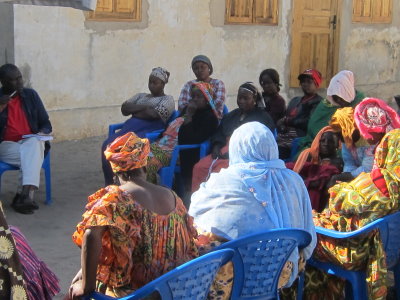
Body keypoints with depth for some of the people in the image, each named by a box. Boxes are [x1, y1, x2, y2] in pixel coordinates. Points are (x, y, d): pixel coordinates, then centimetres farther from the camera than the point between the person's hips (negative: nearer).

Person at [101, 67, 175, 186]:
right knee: (108, 145, -25)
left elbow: (153, 114, -7)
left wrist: (134, 111, 7)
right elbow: (124, 108, 13)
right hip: (130, 128, 5)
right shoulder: (141, 96, 31)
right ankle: (109, 185, -21)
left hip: (149, 131, -5)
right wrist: (143, 107, 1)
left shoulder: (168, 99, 13)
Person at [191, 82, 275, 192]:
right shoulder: (232, 115, 29)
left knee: (218, 171, -32)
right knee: (199, 168, -19)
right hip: (223, 151, 7)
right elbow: (219, 133, 25)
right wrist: (216, 146, 1)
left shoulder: (263, 117, 7)